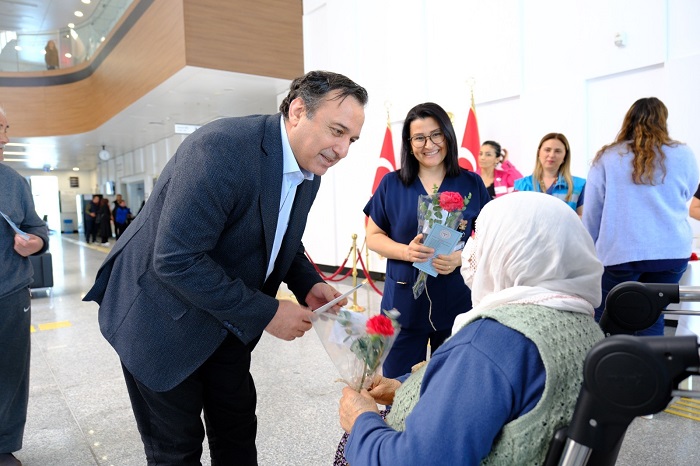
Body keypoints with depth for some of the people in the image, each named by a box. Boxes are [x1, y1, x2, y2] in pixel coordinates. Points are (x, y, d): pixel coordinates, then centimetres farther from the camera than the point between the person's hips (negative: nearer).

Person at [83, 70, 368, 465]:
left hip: (227, 323, 7)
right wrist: (266, 313, -25)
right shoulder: (221, 147, -29)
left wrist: (308, 284, -7)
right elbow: (175, 260, -32)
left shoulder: (309, 172, -3)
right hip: (163, 318, -7)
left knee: (238, 432, 18)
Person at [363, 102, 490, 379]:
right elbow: (373, 236, 4)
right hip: (404, 302, 0)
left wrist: (460, 257, -17)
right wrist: (406, 251, -16)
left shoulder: (472, 184, 2)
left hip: (458, 302, 0)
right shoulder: (391, 184, 2)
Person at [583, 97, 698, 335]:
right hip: (672, 250, 2)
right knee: (652, 320, 10)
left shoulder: (606, 158, 2)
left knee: (604, 323, 8)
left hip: (618, 252, -2)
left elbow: (591, 212, 4)